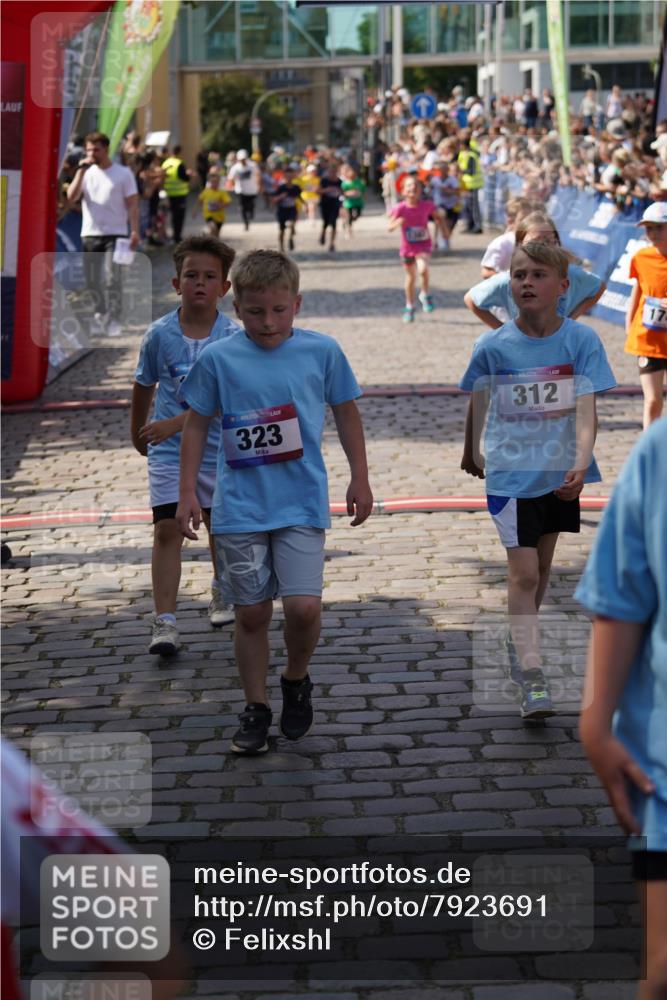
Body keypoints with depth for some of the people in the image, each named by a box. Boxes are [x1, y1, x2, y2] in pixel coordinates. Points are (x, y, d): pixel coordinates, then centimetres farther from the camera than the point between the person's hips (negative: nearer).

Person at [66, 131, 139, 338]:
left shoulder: (123, 173, 2)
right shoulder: (86, 173, 10)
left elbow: (132, 204, 0)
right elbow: (71, 197, -3)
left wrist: (134, 231, -10)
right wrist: (81, 171, -9)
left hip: (115, 235, -4)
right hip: (89, 235, 4)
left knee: (112, 278, -13)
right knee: (92, 280, 6)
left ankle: (114, 320, -11)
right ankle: (99, 316, 18)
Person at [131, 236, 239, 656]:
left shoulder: (232, 338, -13)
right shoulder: (160, 334, -6)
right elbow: (144, 386, 10)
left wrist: (175, 423, -29)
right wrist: (139, 434, 20)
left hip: (219, 449, 0)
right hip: (168, 452, 0)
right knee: (168, 529, -9)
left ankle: (223, 593, 43)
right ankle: (165, 621, -12)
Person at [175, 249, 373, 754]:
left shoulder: (322, 351, -3)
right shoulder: (218, 359, -3)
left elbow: (346, 413, 9)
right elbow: (197, 425, 6)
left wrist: (360, 479, 10)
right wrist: (187, 493, 3)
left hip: (302, 503, -1)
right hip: (240, 506, 1)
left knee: (304, 607, -12)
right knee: (252, 612, 6)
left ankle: (297, 680, 18)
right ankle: (256, 708, 23)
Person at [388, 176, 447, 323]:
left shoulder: (427, 205, -12)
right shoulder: (400, 208, -15)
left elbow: (439, 216, 8)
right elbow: (390, 227, -20)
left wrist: (444, 228, -3)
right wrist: (397, 223, -40)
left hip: (424, 245, -1)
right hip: (407, 247, 1)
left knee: (423, 269, -28)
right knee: (410, 277, 15)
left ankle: (425, 295, 1)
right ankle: (409, 307, 36)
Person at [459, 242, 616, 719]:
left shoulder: (581, 340, -10)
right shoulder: (493, 346, -8)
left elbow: (586, 409, -17)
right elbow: (478, 402, 10)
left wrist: (580, 465, -31)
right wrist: (472, 452, 23)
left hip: (560, 470, 2)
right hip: (510, 471, -2)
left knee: (542, 565, 17)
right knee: (524, 572, -10)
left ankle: (520, 641, 41)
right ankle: (531, 677, -10)